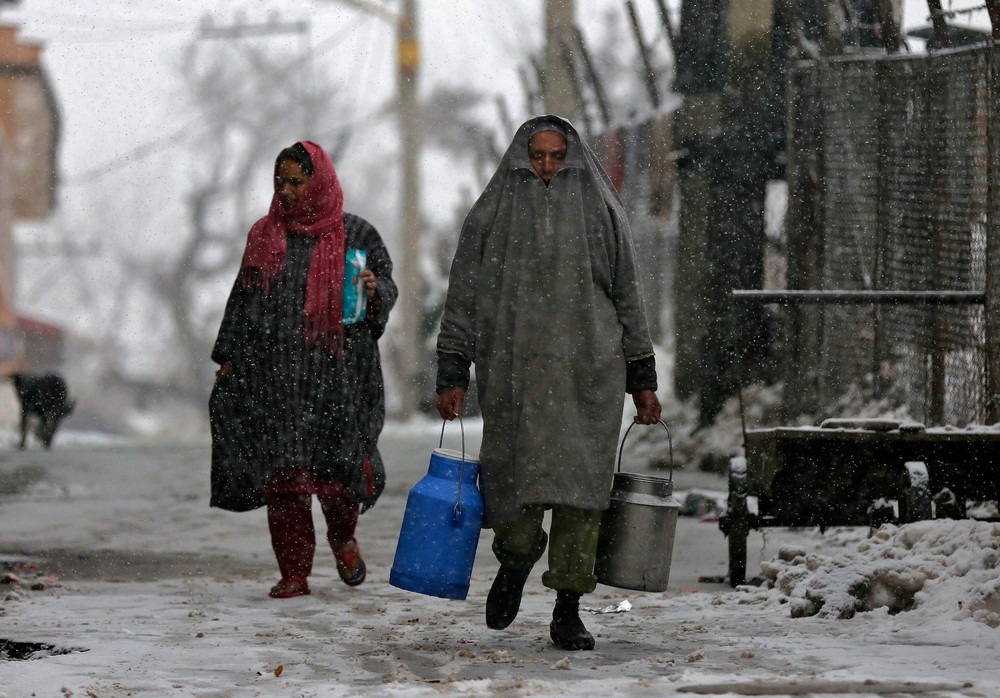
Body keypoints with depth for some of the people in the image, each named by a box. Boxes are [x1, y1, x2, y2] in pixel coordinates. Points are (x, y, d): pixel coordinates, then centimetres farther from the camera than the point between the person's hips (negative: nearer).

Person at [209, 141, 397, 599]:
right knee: (283, 474, -5)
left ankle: (342, 538, 26)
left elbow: (386, 288, 11)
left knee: (339, 466, -6)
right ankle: (294, 574, 1)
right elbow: (243, 300, 17)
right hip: (275, 372, 2)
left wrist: (374, 290, -13)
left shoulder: (355, 235, 6)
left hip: (337, 371, -2)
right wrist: (228, 357, 11)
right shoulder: (264, 236, 14)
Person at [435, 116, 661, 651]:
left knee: (580, 484, -6)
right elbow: (463, 298, 8)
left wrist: (642, 380, 11)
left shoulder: (600, 214, 11)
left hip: (587, 372, 1)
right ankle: (516, 560, 28)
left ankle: (568, 609, -1)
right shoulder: (492, 216, 8)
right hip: (513, 371, -1)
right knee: (514, 477, -5)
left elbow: (627, 297, 14)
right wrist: (452, 375, 1)